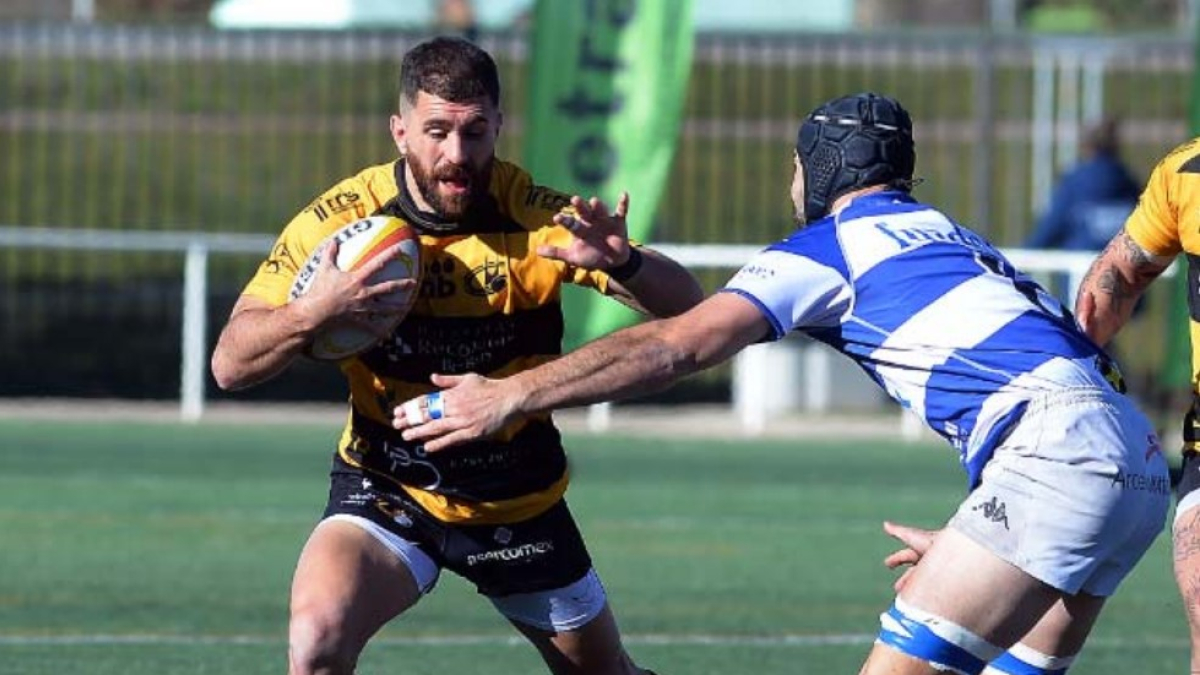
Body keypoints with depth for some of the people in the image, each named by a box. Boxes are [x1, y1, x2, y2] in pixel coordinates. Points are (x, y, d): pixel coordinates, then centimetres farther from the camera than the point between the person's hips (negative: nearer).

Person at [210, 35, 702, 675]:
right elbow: (230, 365, -15)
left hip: (519, 499, 1)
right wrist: (313, 312, -35)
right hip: (386, 492, -1)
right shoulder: (340, 220, -16)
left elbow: (684, 303, -16)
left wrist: (622, 264, -39)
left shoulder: (537, 218, -16)